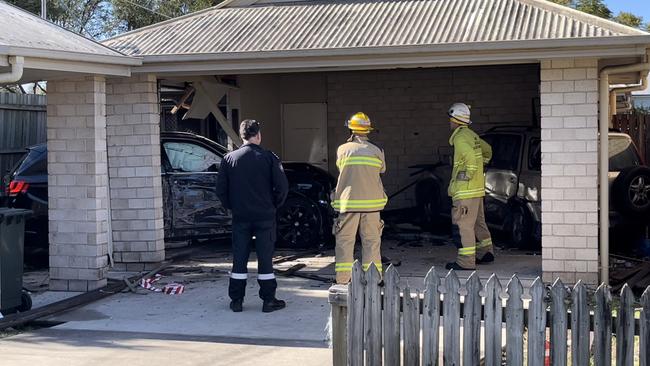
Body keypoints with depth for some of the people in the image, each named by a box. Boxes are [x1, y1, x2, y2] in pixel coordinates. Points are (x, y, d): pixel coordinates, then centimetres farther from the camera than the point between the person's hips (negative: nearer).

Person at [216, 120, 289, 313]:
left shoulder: (229, 159, 1)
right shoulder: (268, 157, -5)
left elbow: (221, 189, 1)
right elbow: (282, 186, -9)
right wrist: (274, 205, 6)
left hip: (240, 217, 2)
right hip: (265, 217, -2)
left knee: (239, 259, 8)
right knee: (265, 258, 5)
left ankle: (236, 300, 11)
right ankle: (268, 300, 9)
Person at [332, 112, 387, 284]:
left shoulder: (343, 149, -2)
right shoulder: (377, 151, 1)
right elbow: (382, 169, 14)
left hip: (348, 202, -1)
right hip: (372, 202, 1)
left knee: (345, 241, 5)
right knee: (371, 241, 9)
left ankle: (343, 279, 3)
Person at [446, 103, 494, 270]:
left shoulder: (460, 138, -15)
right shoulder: (472, 135, 14)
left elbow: (472, 159, -28)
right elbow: (487, 150, 30)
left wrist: (468, 176, -18)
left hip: (465, 191, -10)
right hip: (477, 188, 10)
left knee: (463, 225, -7)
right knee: (478, 222, 19)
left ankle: (466, 261, -7)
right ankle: (485, 253, 29)